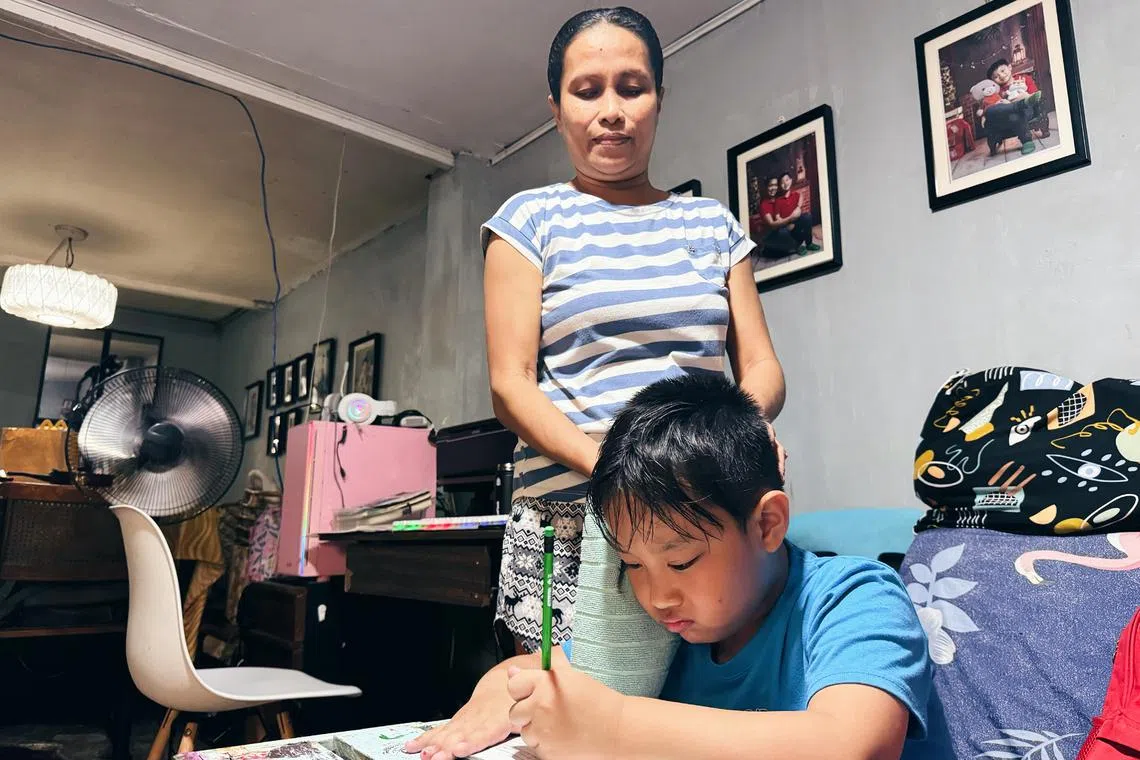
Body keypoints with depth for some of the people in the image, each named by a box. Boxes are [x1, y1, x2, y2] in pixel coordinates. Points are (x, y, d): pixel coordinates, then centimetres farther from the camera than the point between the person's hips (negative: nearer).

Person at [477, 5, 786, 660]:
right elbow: (510, 385, -3)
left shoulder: (712, 223, 15)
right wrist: (606, 465, -20)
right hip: (569, 528, -2)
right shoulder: (531, 220, 6)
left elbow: (762, 367, 10)